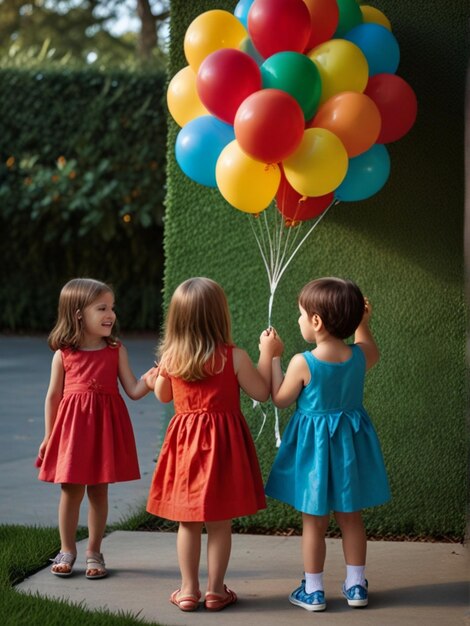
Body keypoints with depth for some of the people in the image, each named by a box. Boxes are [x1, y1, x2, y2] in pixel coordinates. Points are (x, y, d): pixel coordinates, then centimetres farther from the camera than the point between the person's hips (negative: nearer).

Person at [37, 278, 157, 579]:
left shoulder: (116, 350, 1)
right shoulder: (63, 354, -2)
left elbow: (133, 391, -1)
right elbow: (54, 396, 5)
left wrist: (150, 378, -21)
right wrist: (49, 436, 6)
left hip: (105, 425, 1)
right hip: (72, 426, -1)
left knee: (99, 491, 7)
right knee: (71, 491, 5)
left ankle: (94, 552, 19)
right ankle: (67, 550, 20)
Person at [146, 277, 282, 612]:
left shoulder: (170, 356, -3)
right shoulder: (234, 356, -13)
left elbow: (163, 395, 13)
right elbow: (262, 393, -4)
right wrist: (267, 354, 4)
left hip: (185, 441, 3)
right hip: (223, 441, -3)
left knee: (188, 521, 11)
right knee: (219, 522, 7)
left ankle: (188, 590, 16)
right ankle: (216, 590, 13)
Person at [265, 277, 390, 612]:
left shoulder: (303, 363, -21)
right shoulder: (359, 356, -9)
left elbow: (281, 399, -7)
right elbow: (371, 353, 16)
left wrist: (272, 358, -1)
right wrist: (363, 323, 15)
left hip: (314, 446, -4)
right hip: (350, 444, 4)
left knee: (314, 521, 8)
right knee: (351, 517, 16)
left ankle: (313, 590, 15)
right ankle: (356, 585, 24)